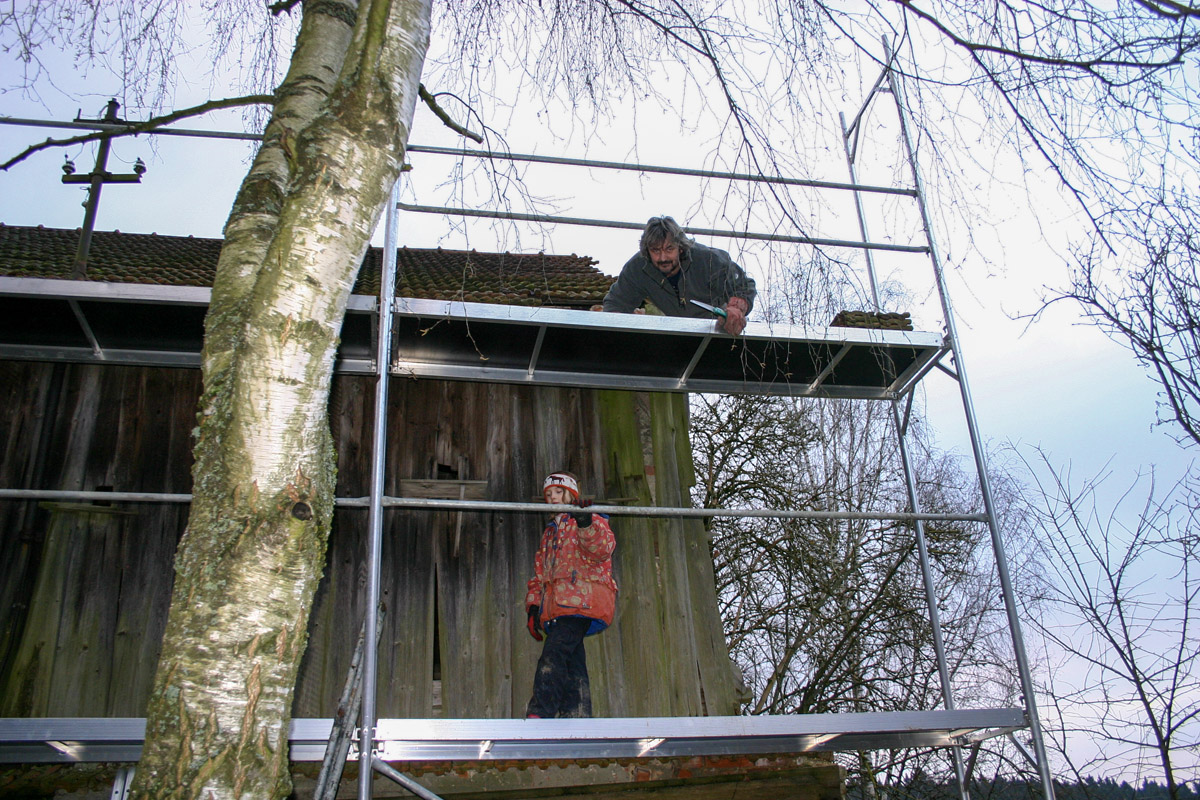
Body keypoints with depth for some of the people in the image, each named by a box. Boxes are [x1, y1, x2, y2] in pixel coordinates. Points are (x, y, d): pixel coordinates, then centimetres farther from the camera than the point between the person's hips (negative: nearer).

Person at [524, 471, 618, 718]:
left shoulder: (593, 522, 9)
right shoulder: (550, 532, 31)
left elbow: (602, 549, -13)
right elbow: (540, 572, 29)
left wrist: (586, 525, -32)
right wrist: (533, 605, 14)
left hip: (582, 600, -7)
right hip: (556, 607, 7)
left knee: (553, 655, -22)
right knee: (572, 664, 1)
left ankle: (540, 713, -31)